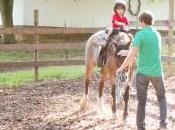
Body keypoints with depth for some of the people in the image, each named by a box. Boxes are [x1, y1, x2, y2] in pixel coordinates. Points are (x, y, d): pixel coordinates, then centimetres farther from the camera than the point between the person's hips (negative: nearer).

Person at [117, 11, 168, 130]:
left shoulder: (140, 35, -11)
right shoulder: (157, 34, 7)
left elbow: (132, 55, -19)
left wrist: (122, 68, -8)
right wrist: (138, 55, 28)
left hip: (143, 72, -4)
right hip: (157, 72, 4)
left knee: (141, 101, 6)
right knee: (161, 98, 20)